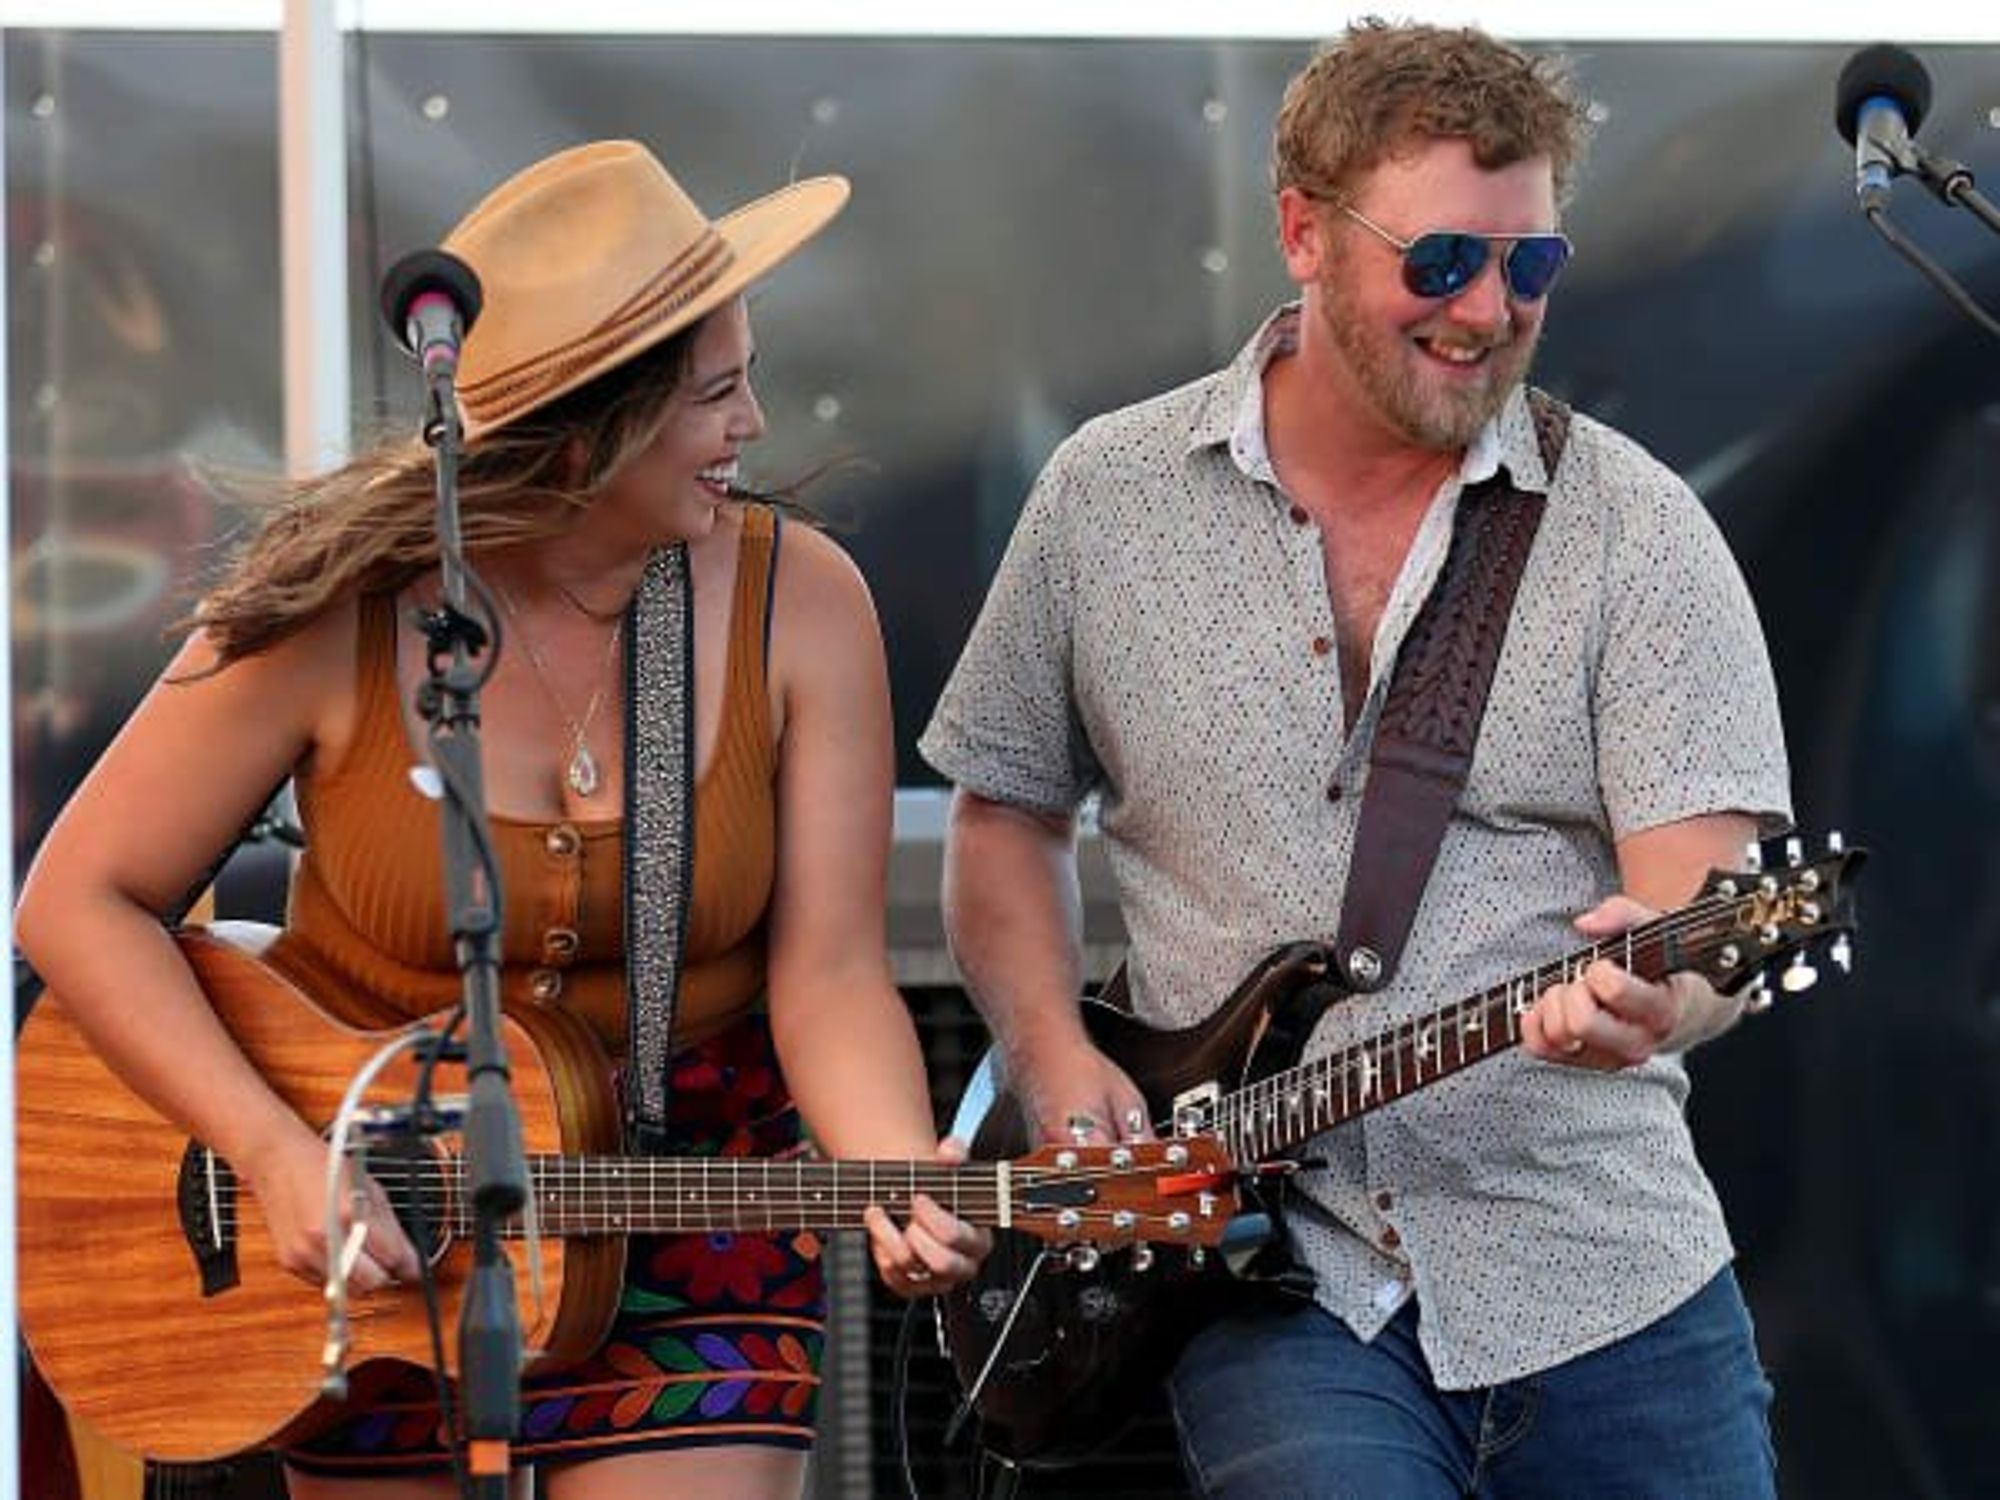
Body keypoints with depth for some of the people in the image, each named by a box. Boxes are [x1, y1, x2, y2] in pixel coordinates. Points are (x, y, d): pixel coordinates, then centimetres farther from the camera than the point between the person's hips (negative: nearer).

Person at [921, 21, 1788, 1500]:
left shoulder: (1635, 527, -2)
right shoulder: (1107, 499, 5)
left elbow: (1710, 901, -9)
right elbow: (1006, 810, 16)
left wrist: (1653, 986, -32)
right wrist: (1056, 1059, -1)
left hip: (1606, 1276, 1)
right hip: (1277, 1280, 0)